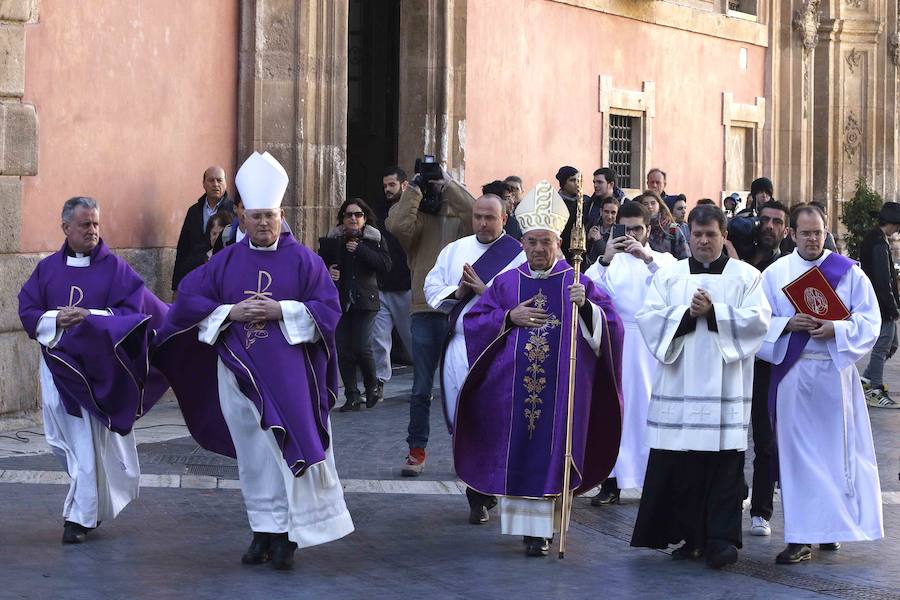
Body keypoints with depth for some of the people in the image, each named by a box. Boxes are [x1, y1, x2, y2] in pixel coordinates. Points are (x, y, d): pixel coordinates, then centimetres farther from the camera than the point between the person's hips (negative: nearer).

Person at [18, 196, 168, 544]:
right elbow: (27, 311, 6)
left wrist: (91, 317, -20)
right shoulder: (47, 268, 9)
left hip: (98, 368, -3)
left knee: (90, 442, -6)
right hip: (58, 365, 3)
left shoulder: (114, 268, 0)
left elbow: (131, 310, -8)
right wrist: (55, 319, -13)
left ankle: (80, 515, 0)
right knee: (64, 440, 6)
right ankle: (92, 505, 26)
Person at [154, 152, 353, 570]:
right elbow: (188, 300, 5)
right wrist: (231, 312, -10)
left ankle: (289, 535, -3)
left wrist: (282, 310, -15)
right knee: (254, 456, 6)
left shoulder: (303, 261, 3)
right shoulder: (225, 261, 9)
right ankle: (265, 532, 14)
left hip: (288, 373, -2)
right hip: (239, 374, 3)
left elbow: (328, 309, -3)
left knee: (290, 450, -8)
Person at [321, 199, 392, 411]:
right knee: (343, 350, 0)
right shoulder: (333, 240, 9)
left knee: (361, 346, -11)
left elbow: (385, 265, -9)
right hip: (339, 301, 3)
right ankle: (352, 396, 8)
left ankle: (372, 386, 14)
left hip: (364, 300, -3)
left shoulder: (375, 239, 3)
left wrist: (360, 250, -15)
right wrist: (327, 271, -7)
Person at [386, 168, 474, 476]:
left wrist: (449, 184, -9)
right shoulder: (418, 220, 7)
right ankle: (416, 452, 10)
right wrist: (416, 186, -8)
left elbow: (475, 214, -14)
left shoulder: (458, 220, 8)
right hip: (425, 312, 0)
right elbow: (398, 225, -15)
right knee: (421, 390, 2)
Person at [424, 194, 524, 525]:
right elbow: (432, 287, 14)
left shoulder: (518, 255, -1)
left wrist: (484, 290, -16)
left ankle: (479, 496, -2)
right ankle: (481, 489, 17)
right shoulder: (455, 250, 16)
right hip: (458, 345, 5)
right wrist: (456, 293, -4)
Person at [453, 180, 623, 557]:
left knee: (551, 454, -3)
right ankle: (522, 519, 13)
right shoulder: (506, 283, 9)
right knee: (516, 452, 3)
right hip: (513, 388, 2)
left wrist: (586, 306, -23)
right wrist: (509, 318, -7)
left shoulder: (578, 283, 3)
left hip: (561, 389, -2)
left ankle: (542, 529, 1)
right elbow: (473, 323, 7)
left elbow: (610, 326, -4)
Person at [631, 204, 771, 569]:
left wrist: (713, 312, -13)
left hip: (724, 387, -2)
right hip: (679, 385, 2)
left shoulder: (745, 276, 10)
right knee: (679, 464, 0)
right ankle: (689, 536, 10)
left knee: (723, 465, -6)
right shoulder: (669, 275, 14)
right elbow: (647, 316, 1)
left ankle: (720, 539, -5)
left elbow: (758, 319, -4)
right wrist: (688, 314, -12)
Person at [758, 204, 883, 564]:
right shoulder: (775, 274, 5)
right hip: (792, 373, 0)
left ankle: (832, 526, 18)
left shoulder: (848, 271, 3)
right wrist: (787, 325, -15)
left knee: (836, 449, 3)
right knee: (797, 452, -1)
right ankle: (800, 537, 1)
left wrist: (835, 330, -16)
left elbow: (869, 320, 0)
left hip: (835, 372, 0)